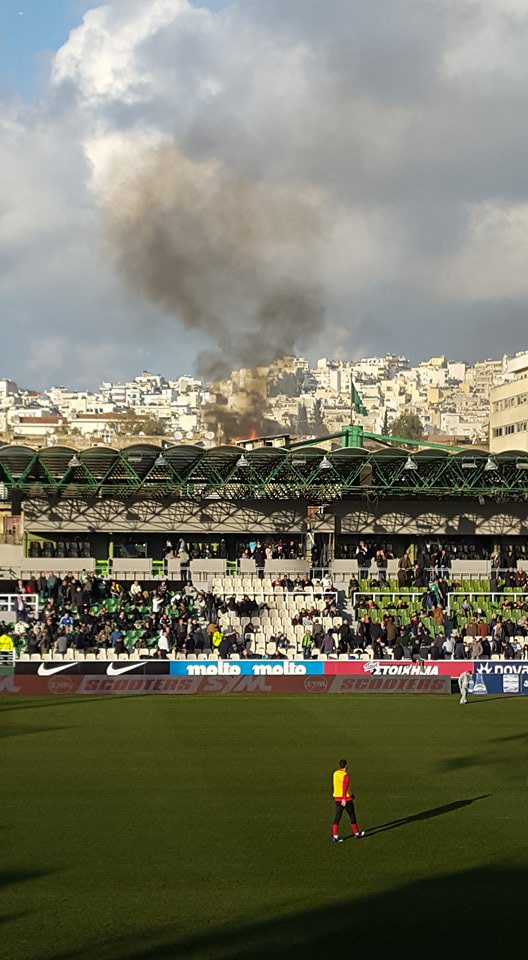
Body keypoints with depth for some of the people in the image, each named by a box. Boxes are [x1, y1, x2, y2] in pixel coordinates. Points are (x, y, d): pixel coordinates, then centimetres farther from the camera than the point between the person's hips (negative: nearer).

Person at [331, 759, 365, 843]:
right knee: (352, 816, 12)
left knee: (337, 817, 2)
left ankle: (335, 836, -7)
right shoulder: (345, 775, -16)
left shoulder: (335, 774, 9)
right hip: (346, 799, -6)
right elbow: (345, 787, -30)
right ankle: (356, 833, 26)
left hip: (337, 799, 6)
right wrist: (344, 799, -39)